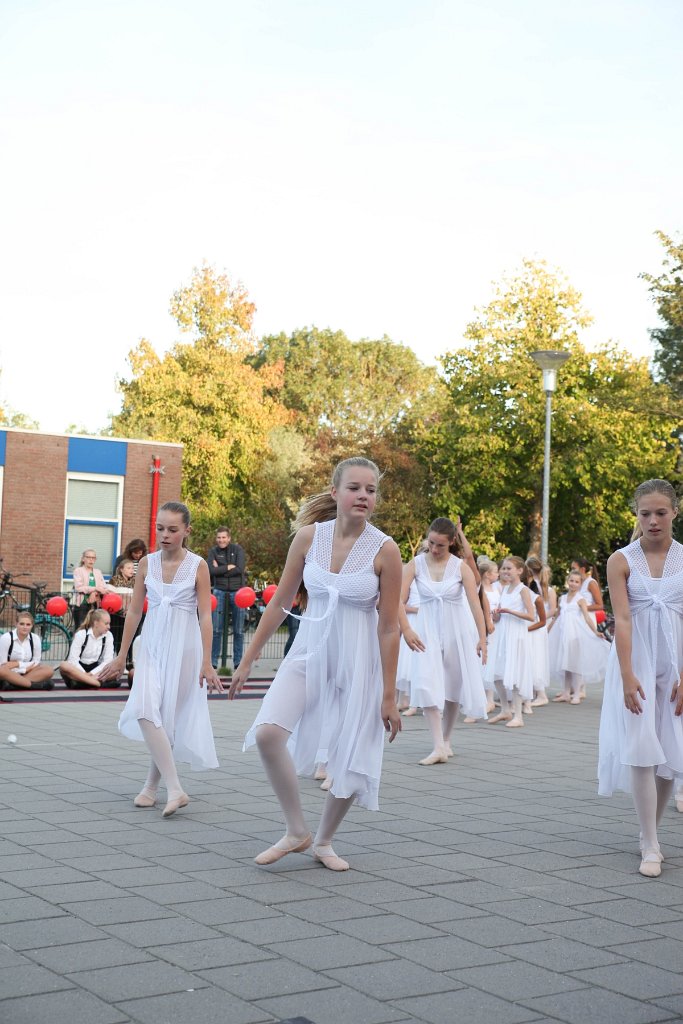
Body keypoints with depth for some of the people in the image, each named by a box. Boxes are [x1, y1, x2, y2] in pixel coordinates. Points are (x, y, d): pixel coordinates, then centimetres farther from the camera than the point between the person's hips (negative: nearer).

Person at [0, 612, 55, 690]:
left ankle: (13, 684, -31)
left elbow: (36, 662, 0)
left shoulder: (35, 638, -3)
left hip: (26, 673, 4)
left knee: (48, 670, -21)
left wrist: (18, 664, -15)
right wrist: (25, 668, -18)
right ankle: (33, 684, -32)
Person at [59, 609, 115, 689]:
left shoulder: (108, 636, -2)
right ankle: (99, 683, -43)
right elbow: (73, 659, -18)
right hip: (79, 669, -3)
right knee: (64, 666, -37)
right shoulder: (81, 634, -11)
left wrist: (91, 674, -21)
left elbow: (108, 661, -8)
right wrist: (86, 674, -30)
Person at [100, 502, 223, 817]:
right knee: (145, 711, -15)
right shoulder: (147, 563, 3)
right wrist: (122, 655, 10)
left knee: (170, 715, 3)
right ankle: (174, 789, -16)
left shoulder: (197, 566, -5)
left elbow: (205, 616, -5)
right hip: (152, 644, 2)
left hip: (183, 646, -2)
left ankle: (151, 786, 15)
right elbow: (134, 611, 9)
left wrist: (206, 662, -9)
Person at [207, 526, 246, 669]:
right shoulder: (213, 551, 4)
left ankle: (238, 661, 11)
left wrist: (220, 570, -10)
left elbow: (240, 569, -12)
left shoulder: (237, 549, 2)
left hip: (237, 591, 0)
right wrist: (228, 567, -12)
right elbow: (211, 570, -11)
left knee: (238, 630, 3)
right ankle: (213, 661, 5)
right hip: (219, 591, 0)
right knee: (216, 629, -2)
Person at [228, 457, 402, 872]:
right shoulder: (309, 537, -5)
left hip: (358, 662, -2)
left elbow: (389, 627, -9)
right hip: (310, 652, 2)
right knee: (267, 731, -19)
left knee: (354, 763, 3)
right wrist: (248, 659, 7)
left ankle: (324, 841, 31)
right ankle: (297, 832, 0)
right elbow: (280, 603, 4)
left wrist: (389, 696, -8)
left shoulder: (384, 550, -12)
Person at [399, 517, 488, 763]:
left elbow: (475, 603, -14)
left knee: (454, 685, 9)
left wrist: (482, 637, -21)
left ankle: (446, 741, 27)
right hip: (427, 629, 0)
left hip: (456, 629, 0)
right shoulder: (416, 564, -5)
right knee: (427, 684, -15)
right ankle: (438, 747, -17)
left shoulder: (461, 567, -8)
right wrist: (406, 629, -22)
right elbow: (399, 599, -10)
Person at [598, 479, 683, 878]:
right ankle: (650, 847, -3)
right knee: (641, 750, -7)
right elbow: (622, 620, -10)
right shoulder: (622, 560, -3)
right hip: (637, 661, -2)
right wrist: (628, 676, -17)